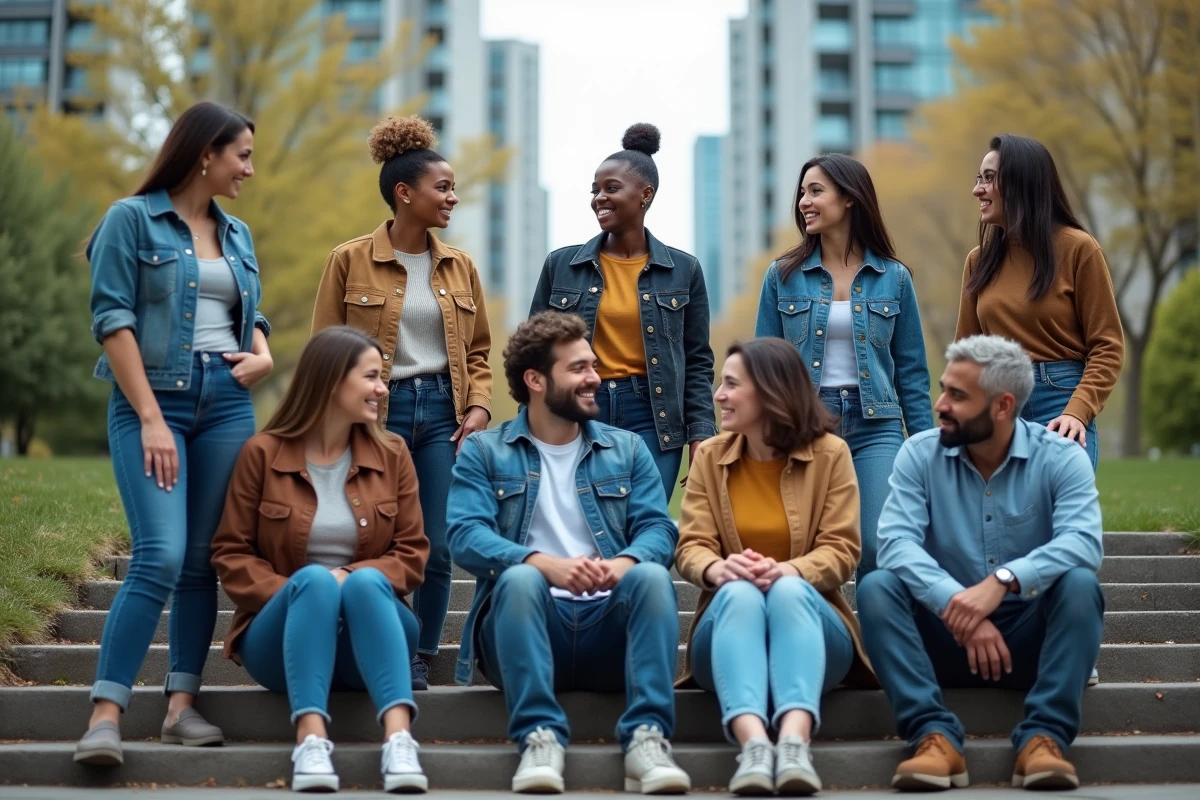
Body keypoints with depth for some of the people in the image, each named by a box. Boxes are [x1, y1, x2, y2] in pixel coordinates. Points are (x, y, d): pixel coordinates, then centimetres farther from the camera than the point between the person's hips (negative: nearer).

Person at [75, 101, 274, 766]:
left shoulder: (236, 234, 16)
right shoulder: (132, 219, -2)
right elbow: (113, 320, -8)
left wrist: (263, 354, 2)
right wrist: (151, 419, -15)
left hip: (226, 404, 6)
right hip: (153, 400, -6)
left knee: (203, 561, 4)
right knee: (160, 556, -17)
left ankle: (181, 706, 9)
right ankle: (105, 714, -14)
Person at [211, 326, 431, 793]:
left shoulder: (392, 454, 7)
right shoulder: (263, 453, 1)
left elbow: (412, 553, 3)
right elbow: (230, 553, 0)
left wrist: (355, 578, -16)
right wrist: (291, 593, -18)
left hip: (367, 644, 1)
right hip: (283, 639, -1)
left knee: (366, 582, -31)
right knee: (313, 580, -33)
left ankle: (399, 738, -49)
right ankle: (310, 741, -48)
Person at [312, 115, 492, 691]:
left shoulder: (460, 267, 11)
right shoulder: (350, 261, -1)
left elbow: (477, 351, 16)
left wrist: (478, 407, 1)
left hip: (443, 411, 3)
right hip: (377, 413, -3)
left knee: (439, 547, 0)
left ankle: (419, 666, 14)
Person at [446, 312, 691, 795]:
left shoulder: (627, 449, 15)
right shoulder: (484, 452, 8)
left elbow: (658, 531, 1)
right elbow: (466, 538, -8)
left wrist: (623, 563, -24)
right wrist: (548, 564, -27)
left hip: (611, 627, 2)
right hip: (527, 626, -1)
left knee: (652, 575, -28)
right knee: (519, 578, -32)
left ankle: (646, 737, -34)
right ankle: (540, 738, -36)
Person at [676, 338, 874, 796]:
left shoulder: (829, 453, 1)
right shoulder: (709, 456, 7)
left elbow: (841, 550, -7)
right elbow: (691, 547, -3)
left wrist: (788, 570, -29)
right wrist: (717, 569, -28)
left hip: (805, 610, -1)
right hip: (730, 615, 1)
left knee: (788, 590, -36)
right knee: (739, 593, -35)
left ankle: (795, 743, -58)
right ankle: (753, 745, -58)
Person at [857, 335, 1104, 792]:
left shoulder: (1061, 458, -7)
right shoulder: (919, 455, -3)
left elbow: (1083, 542, -24)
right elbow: (896, 543, -18)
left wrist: (1002, 581, -40)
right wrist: (956, 605, -33)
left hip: (1030, 638, -1)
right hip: (946, 637, 1)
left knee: (1079, 584, -29)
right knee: (876, 588, -24)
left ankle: (1043, 737, -32)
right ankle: (935, 736, -34)